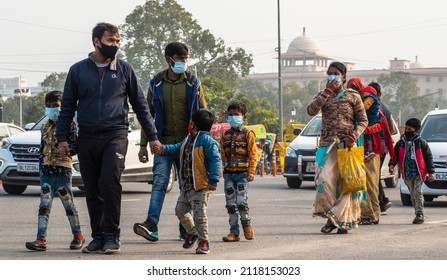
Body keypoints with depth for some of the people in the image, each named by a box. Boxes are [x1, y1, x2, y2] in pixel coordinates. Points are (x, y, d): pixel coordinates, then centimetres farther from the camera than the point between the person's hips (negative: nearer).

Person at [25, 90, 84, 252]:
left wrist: (67, 152, -22)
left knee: (69, 205, 5)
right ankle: (41, 240, -12)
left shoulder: (69, 125, -2)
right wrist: (41, 167, 15)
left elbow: (77, 144, -7)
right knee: (44, 206, -5)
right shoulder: (45, 127, 16)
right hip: (46, 172, 5)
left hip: (63, 170, -5)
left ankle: (78, 236, 20)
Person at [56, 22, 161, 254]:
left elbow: (140, 105, 11)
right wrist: (62, 137, 2)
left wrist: (152, 136, 7)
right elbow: (67, 106, 11)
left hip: (115, 135, -2)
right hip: (87, 138, 2)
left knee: (109, 182, -19)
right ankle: (98, 236, 15)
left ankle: (112, 235, -11)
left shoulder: (124, 69, 6)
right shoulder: (78, 70, 8)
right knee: (92, 190, 5)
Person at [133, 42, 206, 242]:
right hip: (164, 143, 0)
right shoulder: (156, 84, 5)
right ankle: (151, 226, -23)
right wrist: (143, 145, 5)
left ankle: (186, 230, 11)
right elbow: (148, 115, 9)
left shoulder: (193, 83, 4)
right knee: (159, 182, -13)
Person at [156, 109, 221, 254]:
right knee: (181, 210, 17)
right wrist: (164, 149, 10)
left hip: (201, 187, -9)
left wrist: (213, 180, -26)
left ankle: (204, 241, 5)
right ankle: (192, 232, 37)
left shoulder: (207, 141, -15)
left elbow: (215, 161, -20)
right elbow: (177, 149, 30)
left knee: (199, 214, -7)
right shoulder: (188, 140, 14)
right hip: (186, 187, 9)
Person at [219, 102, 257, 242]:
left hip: (242, 172, -4)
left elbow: (253, 154, -4)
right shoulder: (225, 135, 14)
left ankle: (246, 224, 12)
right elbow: (222, 154, 14)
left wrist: (251, 171, -12)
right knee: (230, 203, 3)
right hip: (228, 173, 4)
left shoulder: (248, 134, 1)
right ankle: (234, 232, 9)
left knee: (241, 201, -14)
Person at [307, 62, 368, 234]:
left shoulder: (353, 97, 7)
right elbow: (311, 110, -6)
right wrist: (328, 91, -9)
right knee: (324, 181, -12)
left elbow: (363, 121, 6)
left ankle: (344, 221, 2)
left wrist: (354, 136, -13)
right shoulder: (323, 96, 13)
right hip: (327, 145, 2)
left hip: (346, 145, -2)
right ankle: (331, 218, 0)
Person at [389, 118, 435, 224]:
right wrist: (392, 164, -6)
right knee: (413, 195, 9)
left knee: (417, 193, -13)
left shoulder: (421, 143, -3)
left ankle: (419, 214, -9)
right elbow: (395, 155, 13)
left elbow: (428, 158, 0)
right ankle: (418, 214, 17)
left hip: (419, 173, -4)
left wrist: (431, 172, -3)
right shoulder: (401, 143, 6)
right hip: (407, 174, 4)